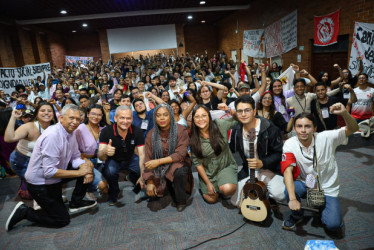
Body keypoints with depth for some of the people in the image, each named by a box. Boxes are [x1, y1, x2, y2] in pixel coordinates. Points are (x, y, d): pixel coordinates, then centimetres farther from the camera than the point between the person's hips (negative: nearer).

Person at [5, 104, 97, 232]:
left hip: (54, 178, 8)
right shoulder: (52, 136, -30)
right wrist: (78, 172, -27)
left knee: (87, 168, -2)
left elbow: (76, 157, 3)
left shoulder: (70, 133, -3)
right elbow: (49, 171, -32)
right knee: (62, 220, -2)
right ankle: (23, 212, 10)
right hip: (40, 184, -8)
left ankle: (76, 203, 11)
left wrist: (85, 169, -18)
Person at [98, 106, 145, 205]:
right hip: (113, 160, -2)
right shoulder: (106, 131, -24)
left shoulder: (137, 131, -20)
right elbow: (100, 157, -28)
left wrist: (143, 176, -30)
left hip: (130, 159, 2)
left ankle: (132, 177, 17)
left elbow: (142, 154, -20)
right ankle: (114, 193, -1)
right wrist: (105, 152, -54)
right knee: (109, 171, -35)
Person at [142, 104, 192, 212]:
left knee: (180, 171, -37)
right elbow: (148, 159, -3)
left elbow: (180, 155, -17)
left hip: (177, 163, -2)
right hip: (159, 168, 3)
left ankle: (181, 201, -8)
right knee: (150, 191, -19)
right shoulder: (151, 134, -2)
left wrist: (159, 161, -24)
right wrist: (150, 181, -12)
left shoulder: (180, 130, -11)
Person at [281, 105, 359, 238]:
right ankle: (297, 215, 2)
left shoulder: (326, 138, -16)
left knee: (333, 225, -18)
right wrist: (292, 199, -38)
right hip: (305, 184, 1)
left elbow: (353, 129, -18)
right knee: (289, 190, -32)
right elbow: (288, 171, -27)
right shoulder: (290, 144, -17)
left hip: (327, 188, 0)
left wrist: (344, 113, -41)